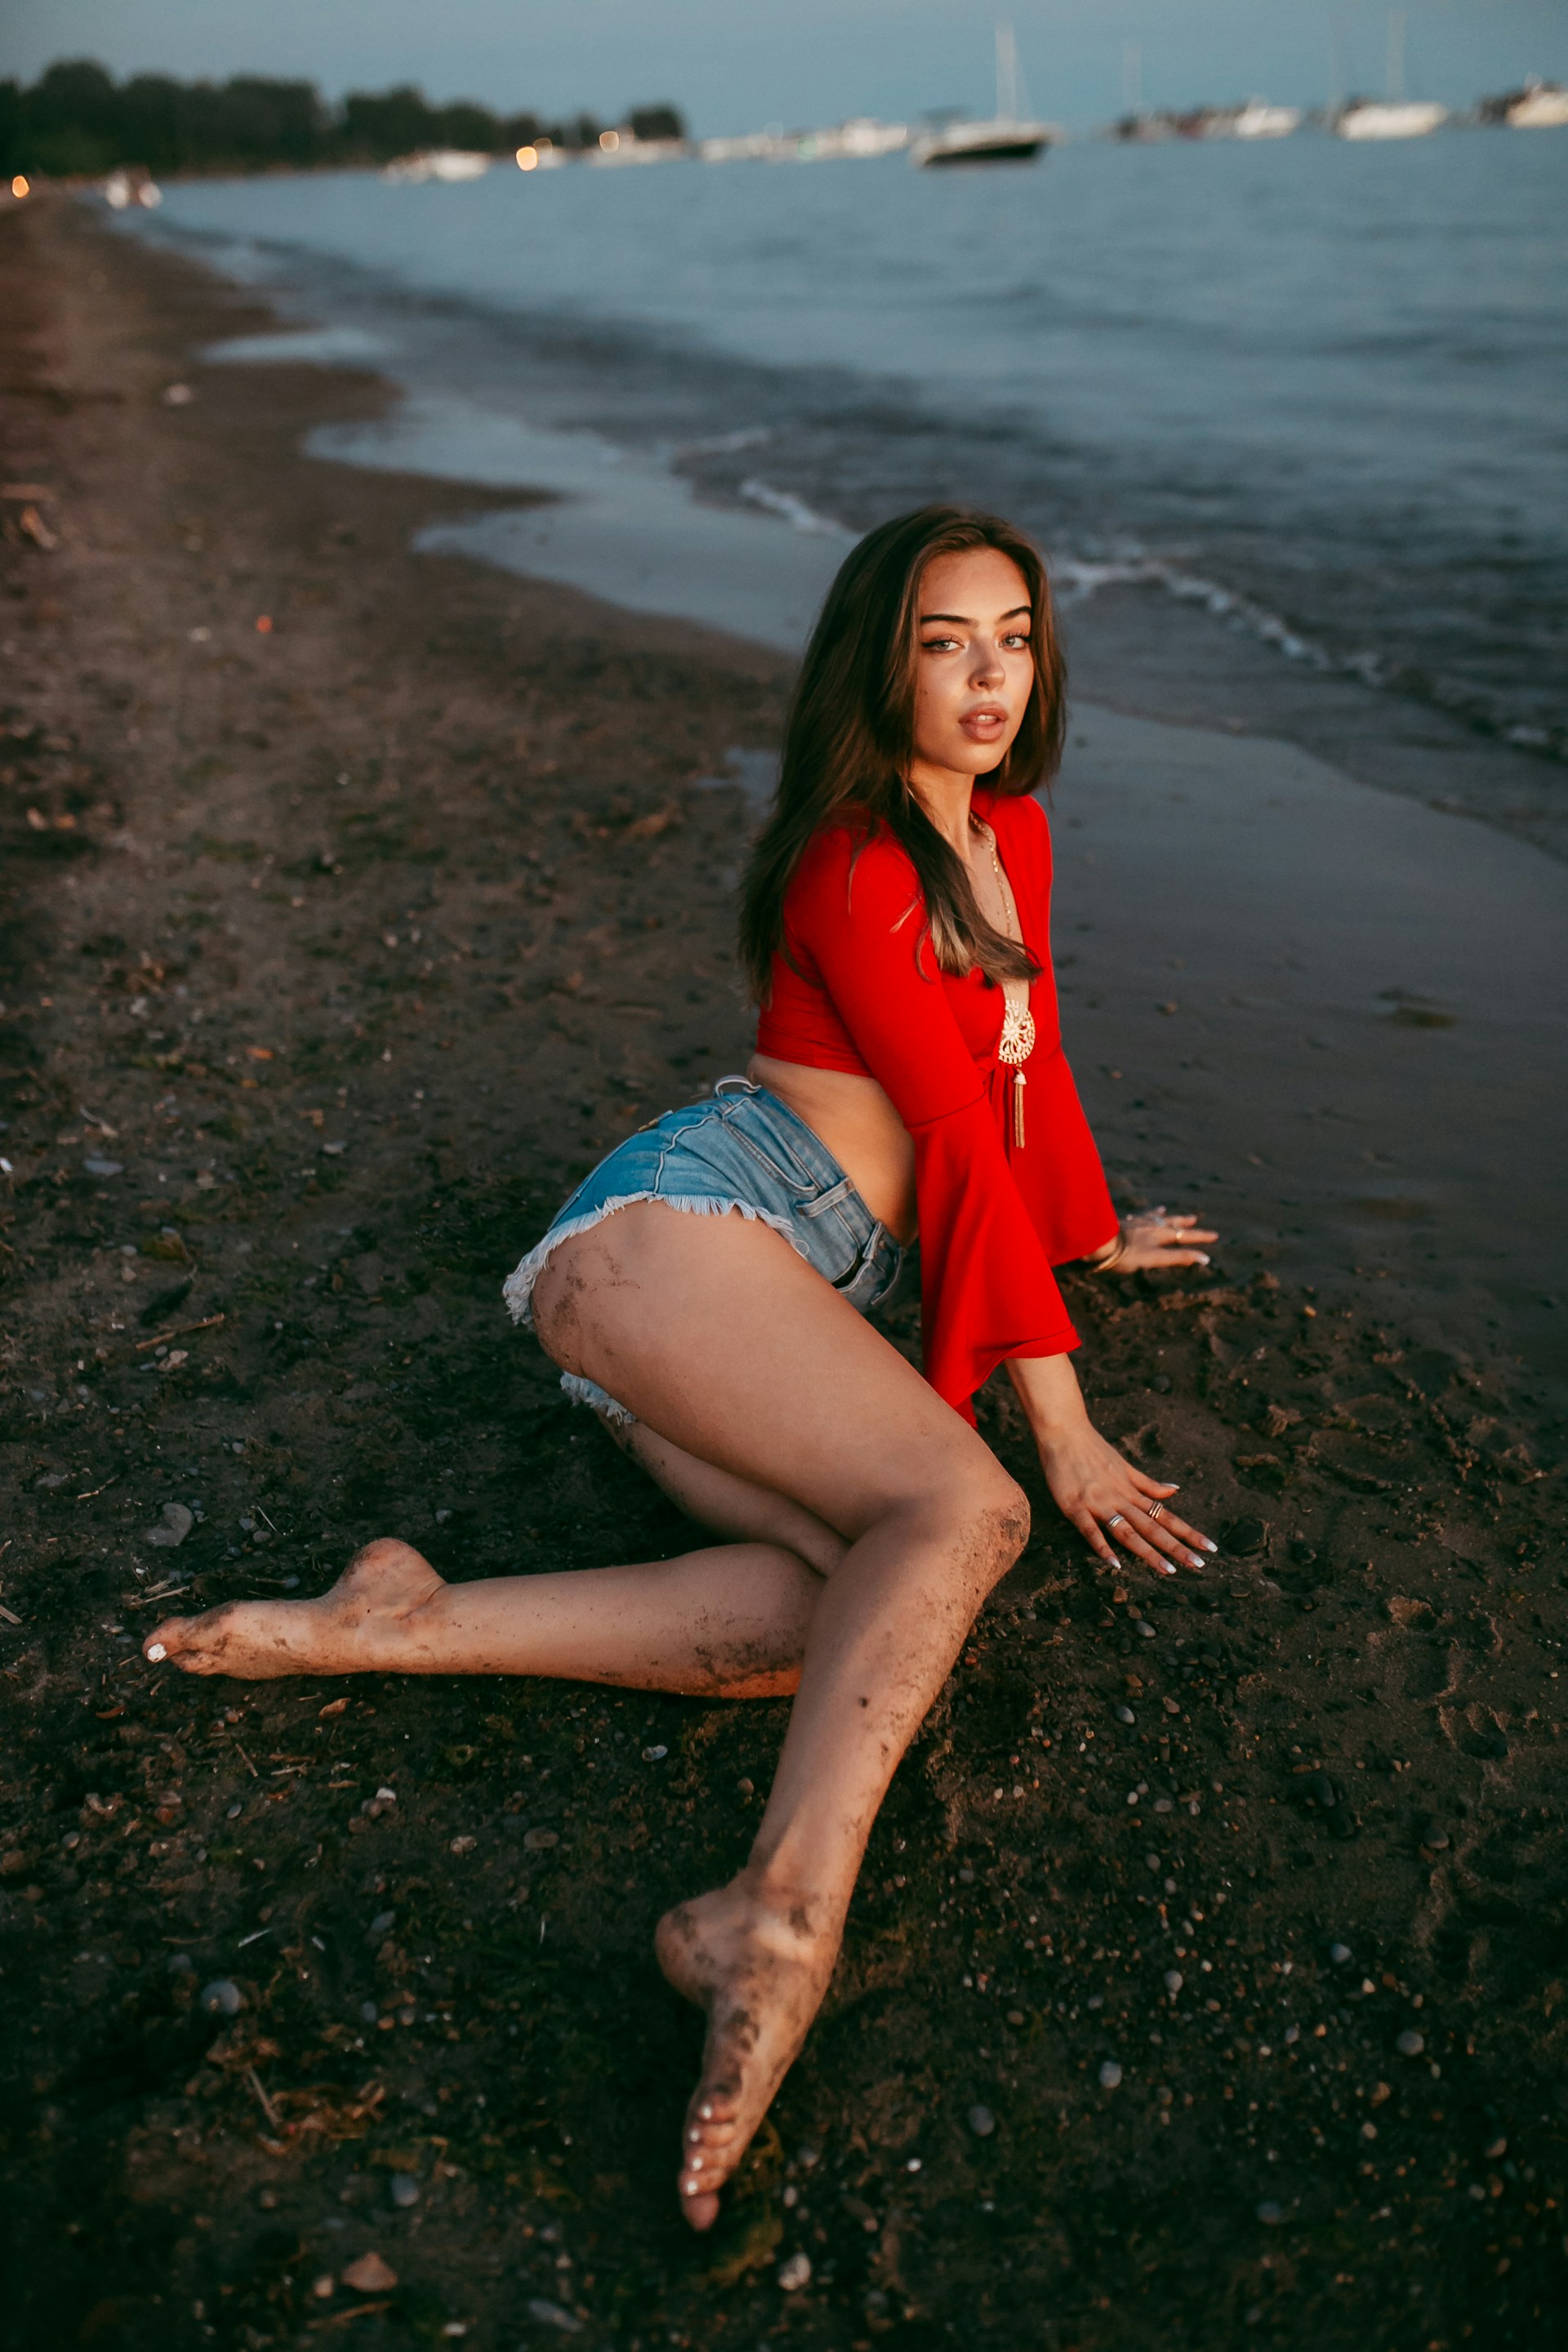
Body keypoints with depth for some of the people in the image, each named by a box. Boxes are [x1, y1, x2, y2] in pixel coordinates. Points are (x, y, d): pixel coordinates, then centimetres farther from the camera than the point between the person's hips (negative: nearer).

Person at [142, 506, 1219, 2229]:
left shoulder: (1011, 833, 22)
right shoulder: (853, 862, -5)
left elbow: (1028, 1057, 36)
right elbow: (962, 1135, -10)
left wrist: (1086, 1232, 46)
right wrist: (1062, 1422, -9)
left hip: (811, 1290, 8)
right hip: (687, 1217, -7)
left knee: (859, 1609, -24)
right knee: (961, 1507, -33)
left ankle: (398, 1629, -23)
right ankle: (785, 1920, -47)